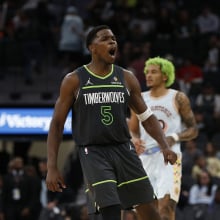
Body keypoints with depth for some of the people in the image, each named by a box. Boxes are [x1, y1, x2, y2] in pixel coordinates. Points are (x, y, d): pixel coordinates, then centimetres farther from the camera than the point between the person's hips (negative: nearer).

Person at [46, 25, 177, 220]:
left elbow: (147, 117, 14)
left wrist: (164, 146, -3)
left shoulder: (127, 78, 7)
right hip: (93, 152, -4)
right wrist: (52, 167, -7)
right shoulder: (74, 80, -1)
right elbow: (57, 124, 1)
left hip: (124, 149, 4)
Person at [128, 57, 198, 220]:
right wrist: (135, 140, -8)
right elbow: (132, 131, 16)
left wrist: (174, 138, -17)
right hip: (145, 158, 4)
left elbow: (193, 130, 2)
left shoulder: (178, 98, 0)